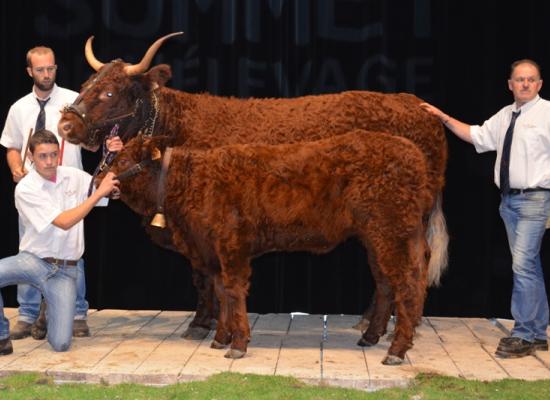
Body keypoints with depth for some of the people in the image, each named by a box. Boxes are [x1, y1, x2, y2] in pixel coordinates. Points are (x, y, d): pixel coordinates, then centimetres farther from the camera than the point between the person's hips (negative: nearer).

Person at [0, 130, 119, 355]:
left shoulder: (74, 176, 1)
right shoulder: (25, 188, -13)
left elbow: (112, 191, 11)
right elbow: (64, 222, -20)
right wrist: (99, 193, -20)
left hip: (64, 270, 2)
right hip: (33, 260, -2)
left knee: (61, 344, -11)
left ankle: (54, 313, 26)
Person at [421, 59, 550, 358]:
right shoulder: (505, 115, 14)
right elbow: (476, 135, 19)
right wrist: (443, 118, 14)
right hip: (509, 199, 7)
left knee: (523, 265, -12)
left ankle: (524, 335, -2)